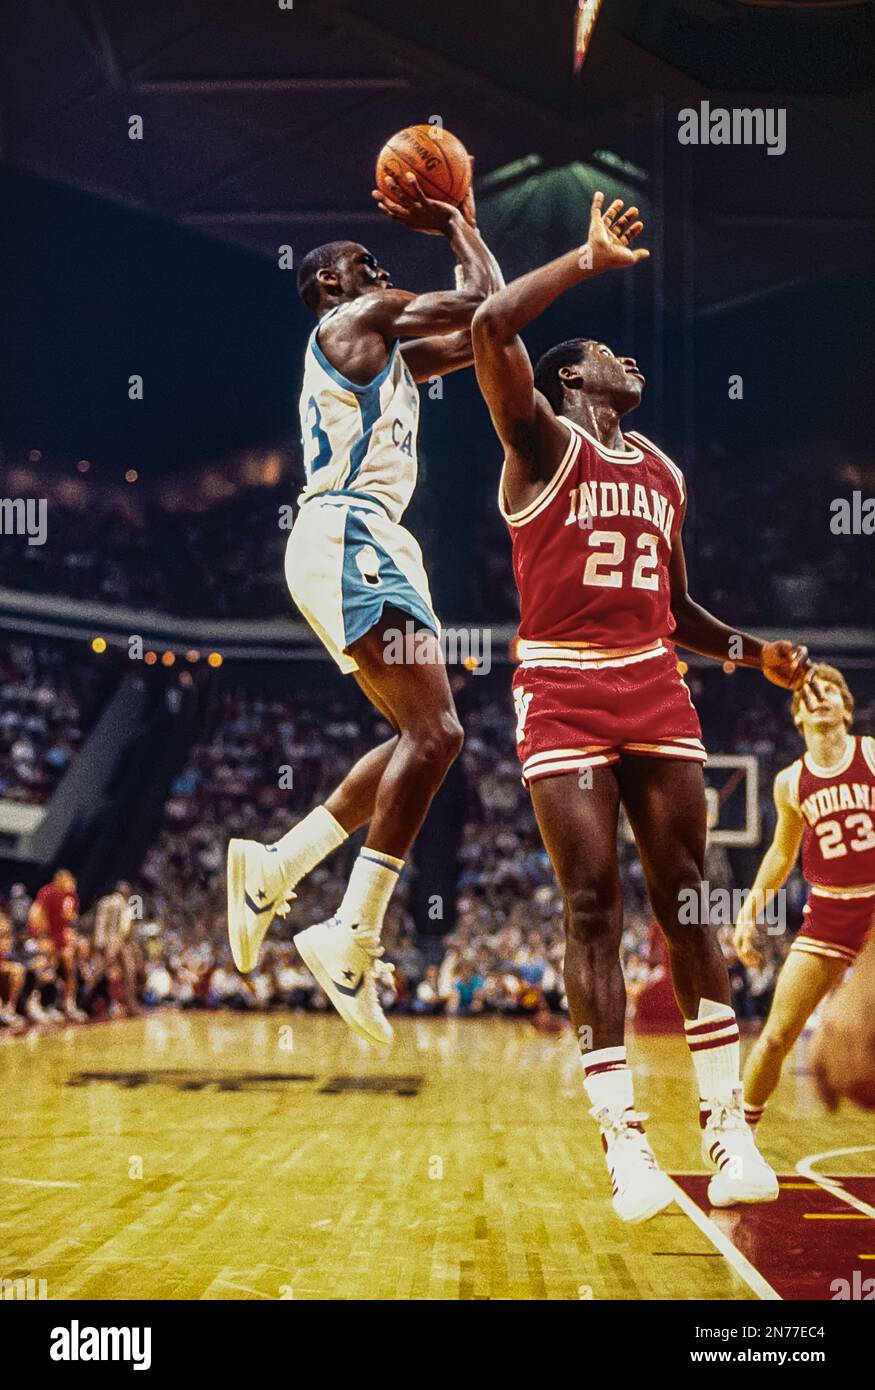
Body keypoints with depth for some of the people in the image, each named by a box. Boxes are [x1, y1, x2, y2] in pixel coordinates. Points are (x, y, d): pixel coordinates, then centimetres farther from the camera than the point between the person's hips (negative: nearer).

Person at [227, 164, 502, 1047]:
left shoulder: (389, 350, 27)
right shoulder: (353, 318, 0)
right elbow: (485, 300, -3)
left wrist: (458, 225, 30)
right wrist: (455, 226, 13)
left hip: (369, 547, 10)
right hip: (345, 539, -10)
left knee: (423, 739, 10)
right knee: (435, 732, -19)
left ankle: (275, 866, 11)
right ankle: (352, 940, -22)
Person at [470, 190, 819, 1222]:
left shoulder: (663, 474, 19)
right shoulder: (542, 444, 0)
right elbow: (490, 329, -18)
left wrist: (751, 652, 7)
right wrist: (591, 259, -8)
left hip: (656, 692, 5)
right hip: (564, 698, -5)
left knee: (685, 899, 3)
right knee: (593, 908, -6)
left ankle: (727, 1128, 8)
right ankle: (624, 1140, -3)